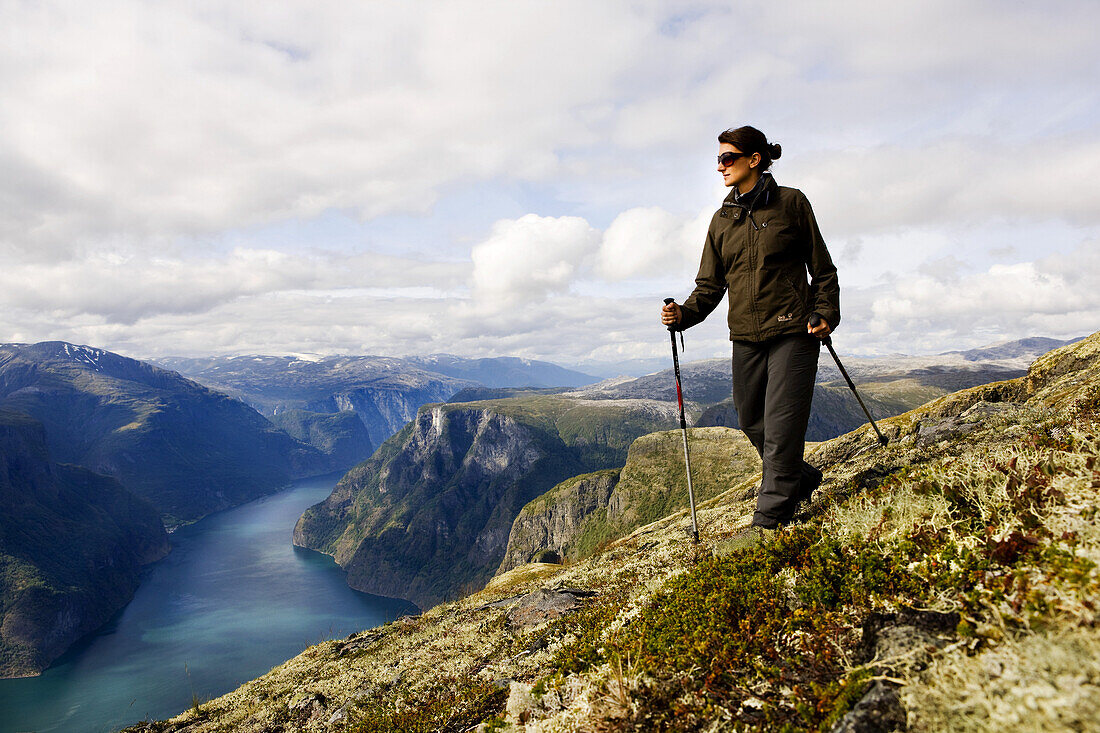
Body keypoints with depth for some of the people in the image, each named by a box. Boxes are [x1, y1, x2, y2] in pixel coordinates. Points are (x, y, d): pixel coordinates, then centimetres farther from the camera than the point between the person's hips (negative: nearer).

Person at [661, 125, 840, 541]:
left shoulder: (790, 203, 1)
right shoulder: (722, 220, 12)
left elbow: (821, 267, 5)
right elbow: (710, 285, 11)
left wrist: (825, 313, -7)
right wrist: (684, 314, -7)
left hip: (792, 331, -5)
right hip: (745, 337, 5)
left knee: (781, 423, -8)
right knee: (752, 423, 9)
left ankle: (769, 519, 0)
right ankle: (803, 481, 33)